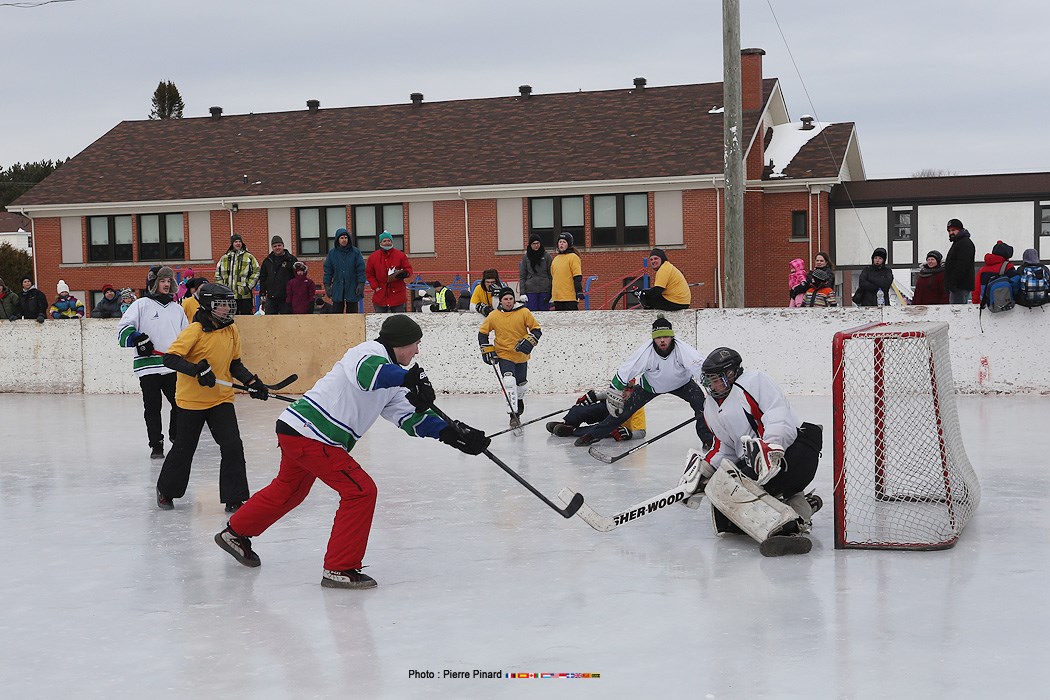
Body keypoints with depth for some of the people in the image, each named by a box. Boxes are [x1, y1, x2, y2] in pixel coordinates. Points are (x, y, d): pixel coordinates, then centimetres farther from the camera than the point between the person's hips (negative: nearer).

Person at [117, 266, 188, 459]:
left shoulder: (177, 308, 18)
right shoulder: (141, 305, 3)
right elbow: (123, 328, -3)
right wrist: (137, 339, -19)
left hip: (174, 366, 4)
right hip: (148, 366, -4)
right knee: (152, 408, 1)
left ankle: (177, 437, 19)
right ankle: (156, 445, 9)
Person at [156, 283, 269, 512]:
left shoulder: (232, 331, 2)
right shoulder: (195, 330, -18)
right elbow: (170, 358, -23)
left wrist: (252, 382, -1)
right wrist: (198, 370, -35)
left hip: (221, 399, 4)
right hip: (191, 399, -4)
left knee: (232, 447, -7)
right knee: (184, 448, 9)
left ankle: (234, 498, 1)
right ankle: (166, 491, 31)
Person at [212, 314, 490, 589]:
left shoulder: (391, 378, 16)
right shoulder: (371, 351, -13)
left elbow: (412, 419, 11)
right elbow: (368, 373, -39)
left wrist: (451, 432, 0)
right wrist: (410, 377, -47)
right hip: (309, 434, -11)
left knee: (289, 490, 29)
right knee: (361, 491, -8)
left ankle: (236, 532, 48)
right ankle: (339, 569, -2)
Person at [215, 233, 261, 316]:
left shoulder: (249, 257, 3)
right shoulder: (224, 259, 12)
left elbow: (256, 272, 1)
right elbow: (218, 274, 18)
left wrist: (249, 286, -6)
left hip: (245, 295, -3)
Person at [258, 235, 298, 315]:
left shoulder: (292, 260, 1)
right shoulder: (267, 261, 12)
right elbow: (262, 278, 17)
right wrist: (262, 294, 10)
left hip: (286, 299, -3)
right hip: (271, 298, 3)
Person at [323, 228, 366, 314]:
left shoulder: (355, 252, -1)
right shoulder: (332, 253, 4)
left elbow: (361, 269, -1)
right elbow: (327, 270, 7)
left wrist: (361, 284, -9)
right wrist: (327, 285, 0)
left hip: (352, 288, -1)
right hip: (337, 289, 1)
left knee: (352, 312, 4)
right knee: (336, 312, 0)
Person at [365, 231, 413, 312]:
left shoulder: (400, 255, 0)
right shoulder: (373, 257, 4)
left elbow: (408, 268, 4)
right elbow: (369, 274, 8)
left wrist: (405, 273, -20)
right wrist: (375, 286, -4)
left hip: (397, 295, -1)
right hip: (380, 296, 1)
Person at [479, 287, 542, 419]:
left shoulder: (524, 312, -9)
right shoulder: (493, 316, -7)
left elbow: (536, 329, -5)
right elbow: (482, 333, 4)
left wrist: (529, 341, -21)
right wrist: (487, 350, -4)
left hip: (521, 356, 2)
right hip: (503, 355, -2)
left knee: (522, 385, 16)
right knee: (509, 381, -23)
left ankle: (519, 399, 52)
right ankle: (513, 414, -19)